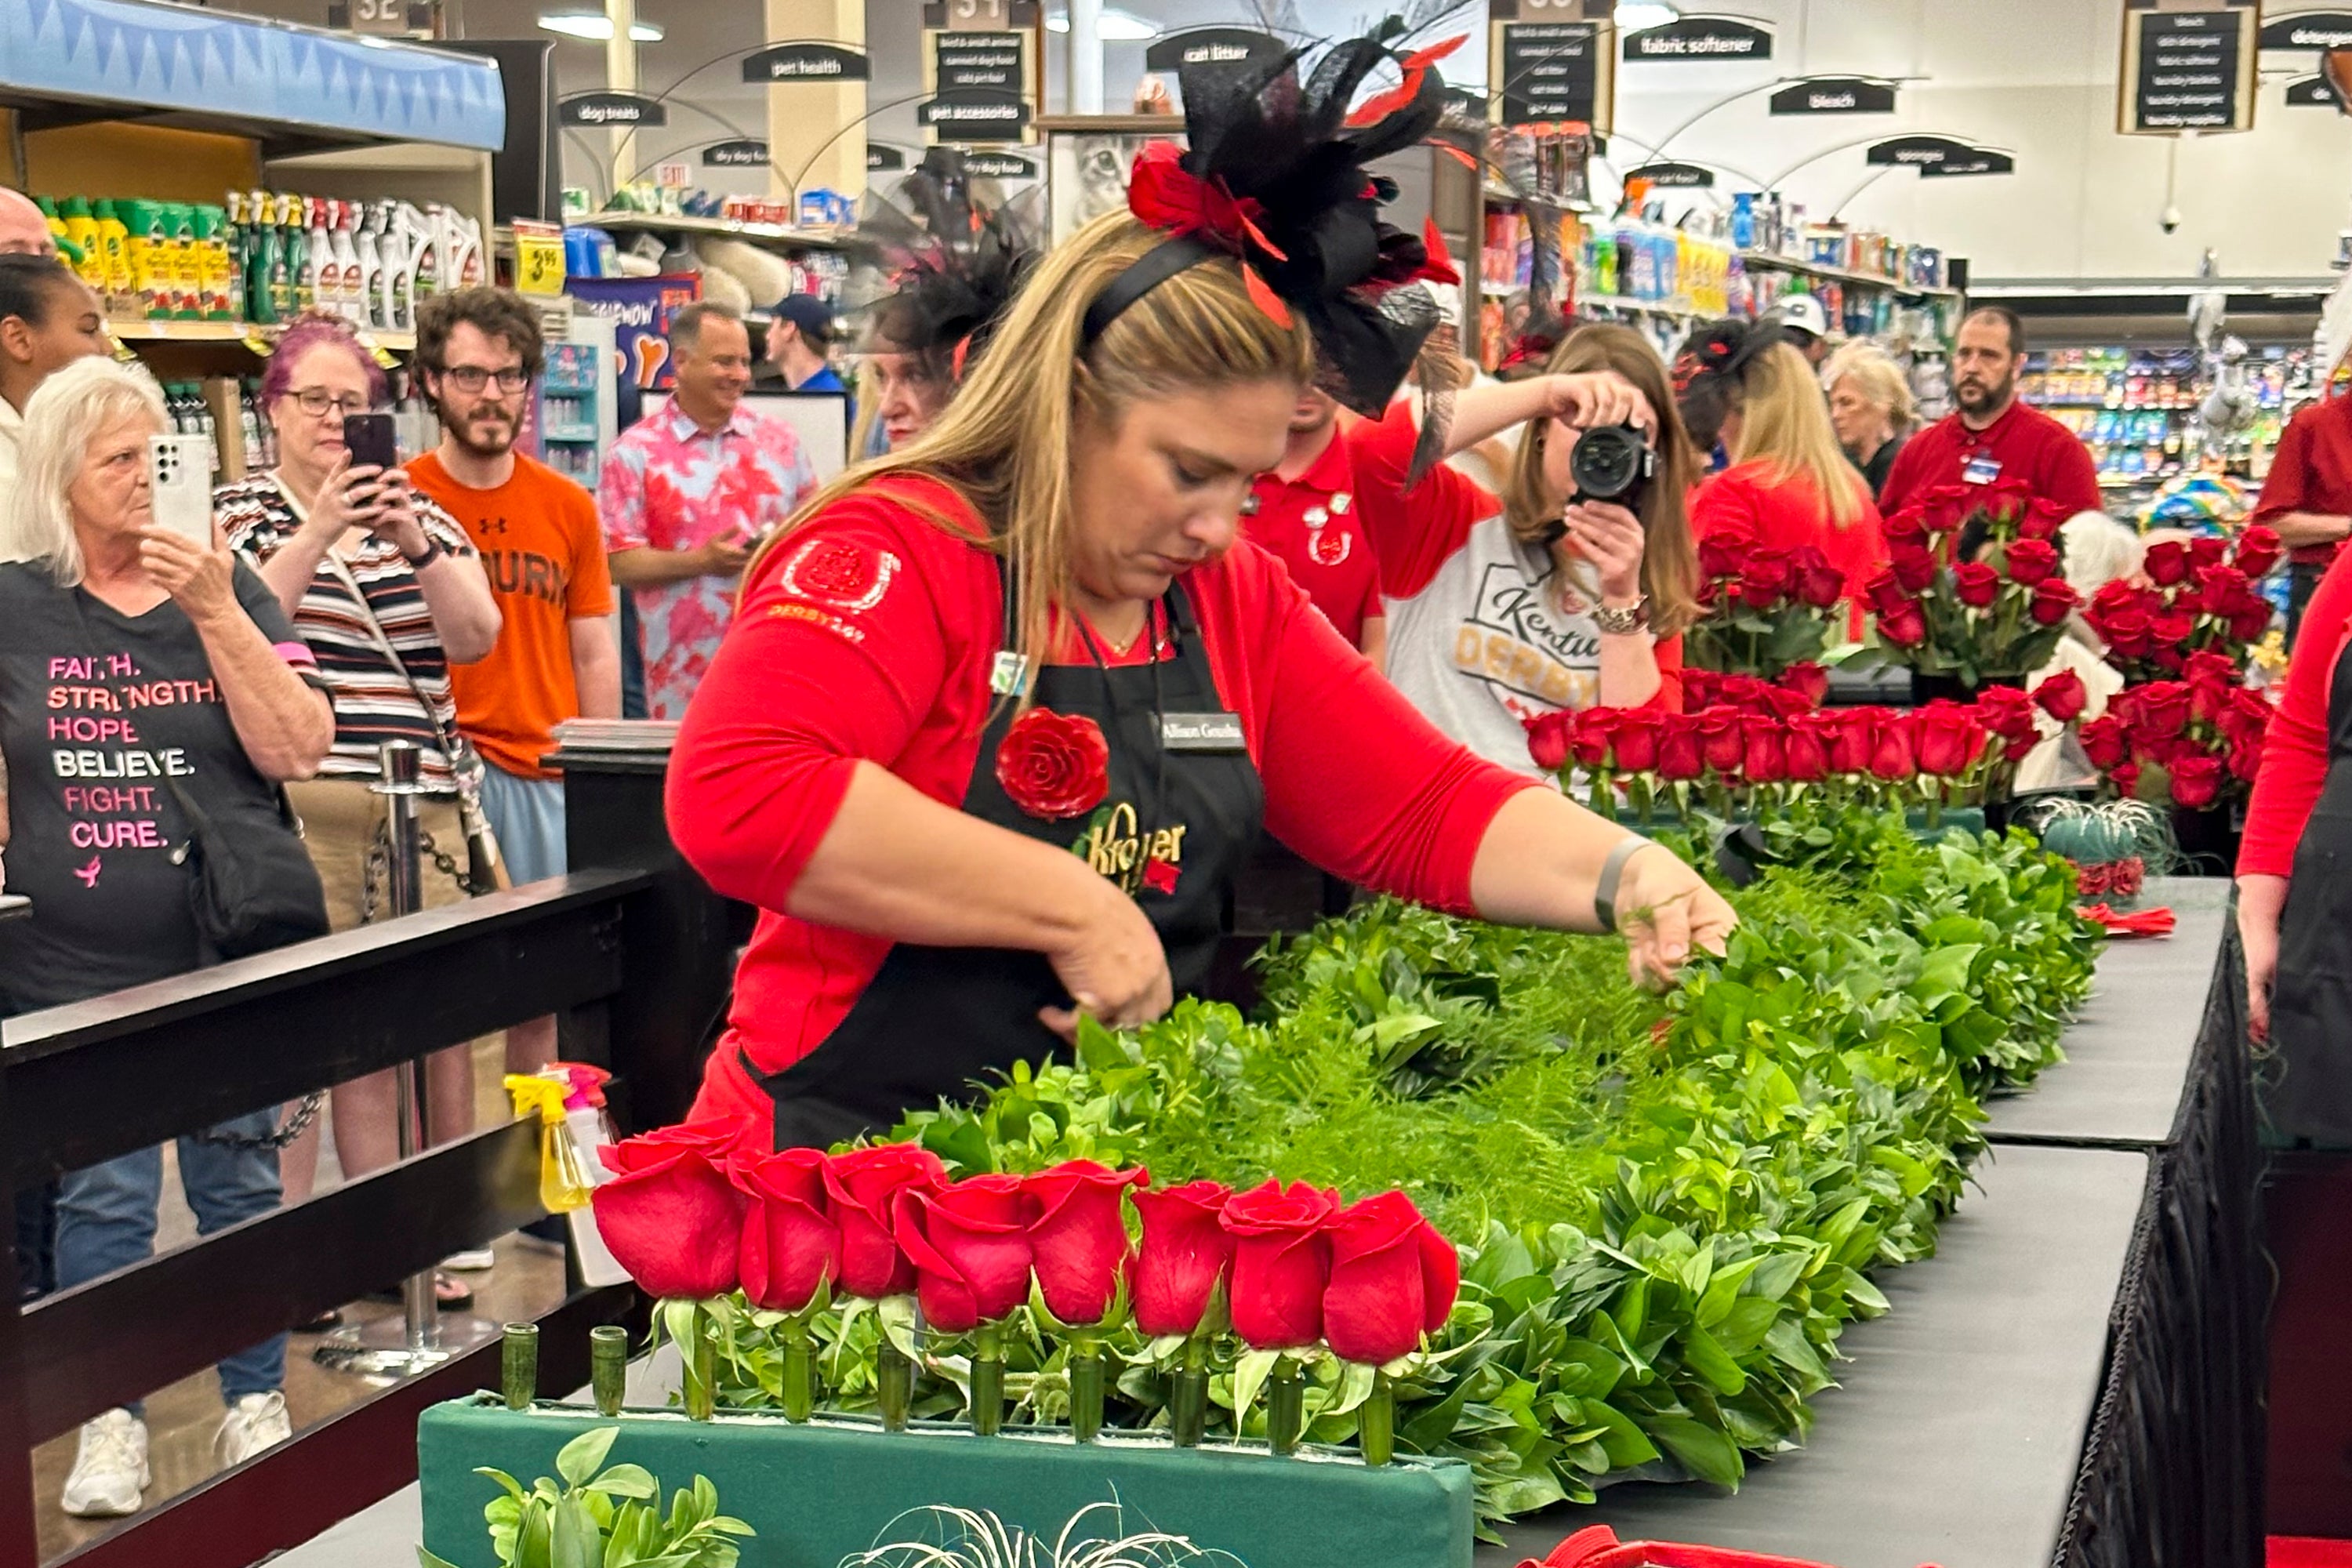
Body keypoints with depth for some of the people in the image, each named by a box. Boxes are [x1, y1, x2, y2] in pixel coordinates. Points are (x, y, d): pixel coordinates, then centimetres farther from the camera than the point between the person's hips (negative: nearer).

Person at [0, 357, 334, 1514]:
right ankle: (112, 1420, 17)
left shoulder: (226, 583, 2)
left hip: (228, 955, 0)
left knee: (239, 1183, 8)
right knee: (101, 1199, 3)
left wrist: (215, 614, -14)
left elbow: (296, 750, -7)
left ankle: (256, 1399, 22)